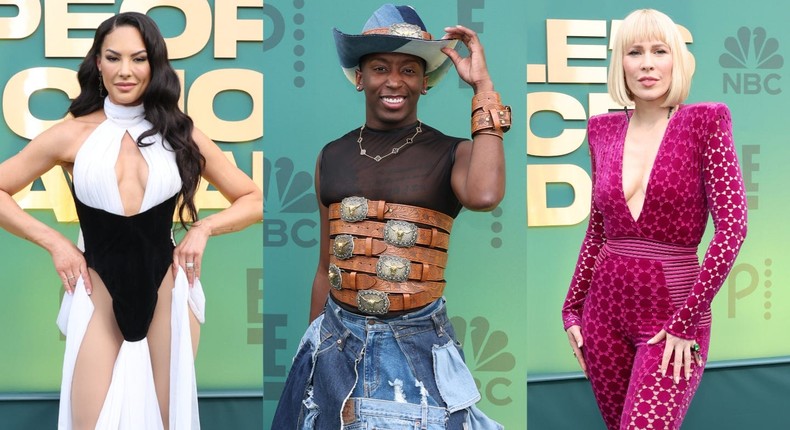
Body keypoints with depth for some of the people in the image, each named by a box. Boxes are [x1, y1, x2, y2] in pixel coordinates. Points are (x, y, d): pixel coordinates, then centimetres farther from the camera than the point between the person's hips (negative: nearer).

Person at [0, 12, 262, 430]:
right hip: (99, 298, -1)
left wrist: (204, 227, -6)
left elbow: (254, 201, 9)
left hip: (167, 295, 1)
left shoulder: (181, 134, 4)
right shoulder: (72, 135, 1)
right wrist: (54, 241, -3)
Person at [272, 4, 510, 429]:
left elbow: (484, 195, -30)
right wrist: (311, 349, 18)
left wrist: (483, 87, -21)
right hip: (337, 343, 3)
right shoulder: (332, 157, 5)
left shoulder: (452, 154, -6)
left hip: (417, 346, -3)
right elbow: (327, 267, 12)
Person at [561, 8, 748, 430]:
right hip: (605, 308, 5)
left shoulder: (705, 122, -6)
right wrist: (572, 308, 9)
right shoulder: (604, 130, 6)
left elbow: (732, 226, -11)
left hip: (672, 310, -4)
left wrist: (686, 320, -14)